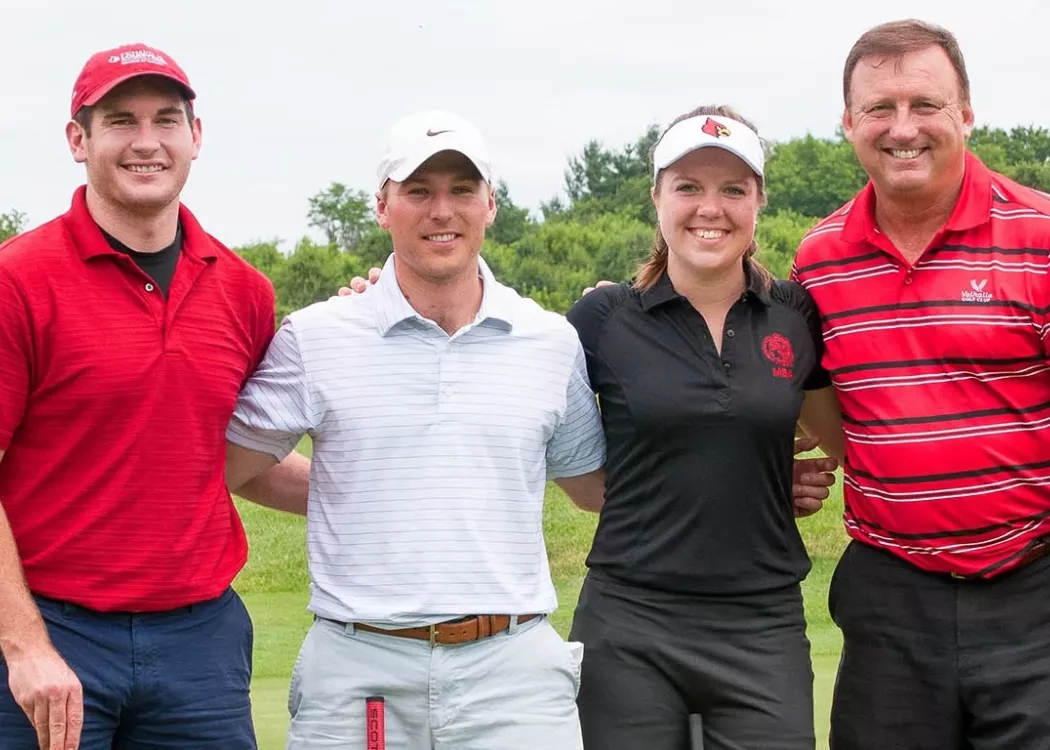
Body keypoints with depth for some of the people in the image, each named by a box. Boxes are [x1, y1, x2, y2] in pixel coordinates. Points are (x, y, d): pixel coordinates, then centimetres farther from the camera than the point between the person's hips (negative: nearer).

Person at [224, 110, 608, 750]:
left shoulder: (553, 342, 9)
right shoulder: (316, 338, 3)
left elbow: (595, 486, 20)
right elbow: (225, 470, 8)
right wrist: (357, 500, 6)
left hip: (511, 671, 1)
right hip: (356, 669, -1)